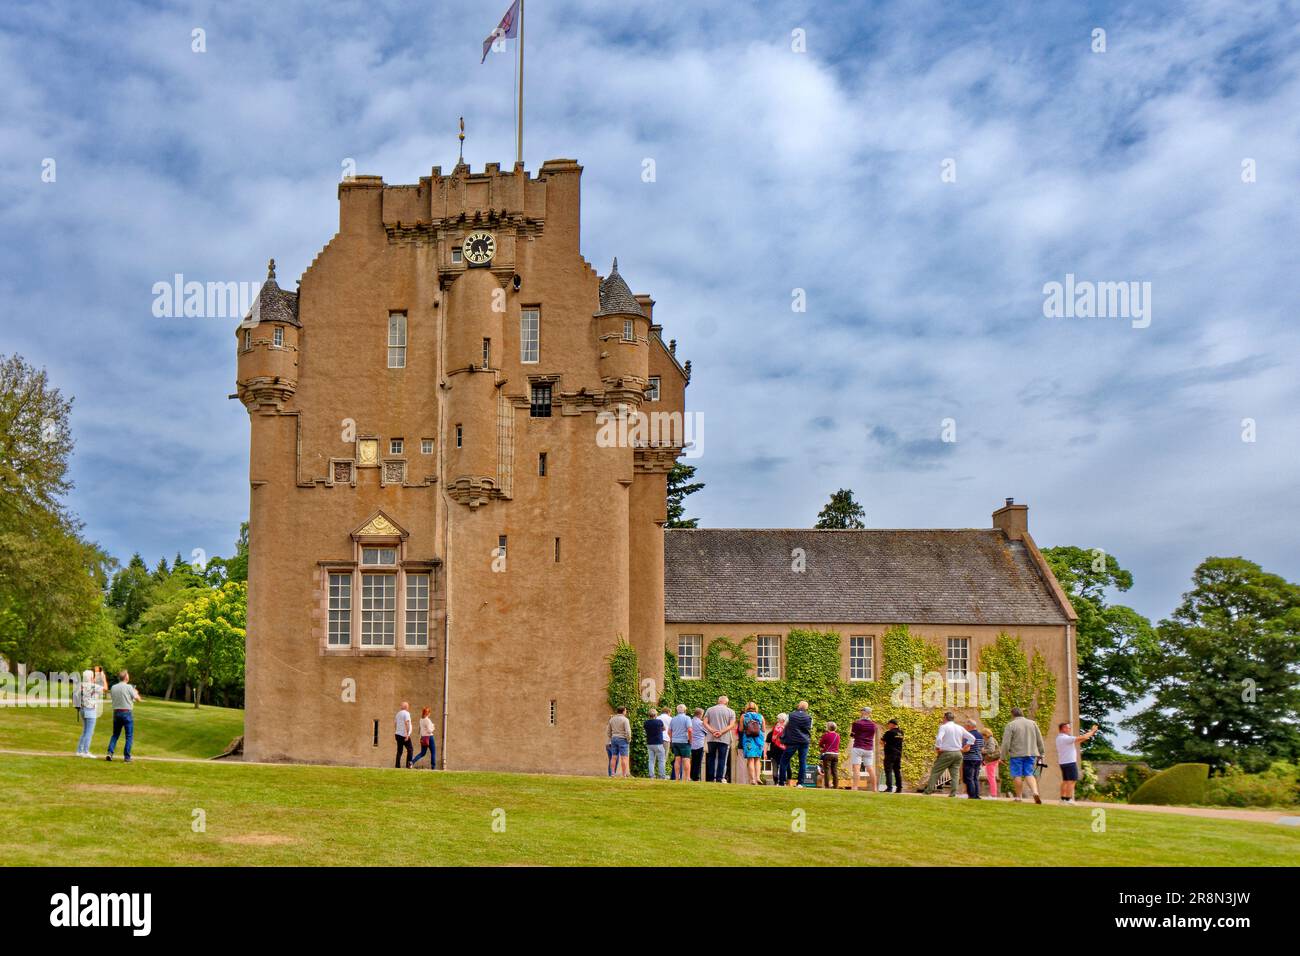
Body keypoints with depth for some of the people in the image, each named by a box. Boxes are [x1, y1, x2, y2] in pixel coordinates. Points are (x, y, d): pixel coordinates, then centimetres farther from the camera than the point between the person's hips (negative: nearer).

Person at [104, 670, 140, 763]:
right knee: (129, 736, 3)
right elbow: (138, 698, -4)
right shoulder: (128, 687, -10)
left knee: (115, 734, 17)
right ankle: (127, 757, 0)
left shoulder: (113, 687, 4)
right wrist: (136, 693, 19)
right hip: (127, 712, -5)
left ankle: (110, 753, 3)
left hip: (116, 712, 5)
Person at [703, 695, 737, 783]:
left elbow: (705, 723, -1)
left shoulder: (710, 710, 9)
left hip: (711, 738, 2)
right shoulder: (731, 712, 4)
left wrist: (713, 731, -11)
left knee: (711, 758, 10)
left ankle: (711, 778, 7)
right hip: (725, 739, -2)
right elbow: (731, 725, -7)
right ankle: (720, 778, -5)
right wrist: (721, 732, -13)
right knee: (722, 759, 1)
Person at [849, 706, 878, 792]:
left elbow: (852, 735, 2)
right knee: (870, 769, 11)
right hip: (869, 749, 5)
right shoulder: (873, 724, 8)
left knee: (855, 768, -10)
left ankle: (855, 787, -21)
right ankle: (874, 788, 16)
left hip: (858, 748, -5)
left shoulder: (857, 723, -6)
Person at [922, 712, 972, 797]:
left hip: (946, 753, -5)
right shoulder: (960, 728, 12)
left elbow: (939, 738, -22)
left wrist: (938, 749, -9)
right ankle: (953, 793, -5)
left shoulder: (943, 727, -6)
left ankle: (929, 790, 0)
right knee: (955, 773, 5)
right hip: (958, 753, 5)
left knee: (935, 772, 2)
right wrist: (964, 748, 16)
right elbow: (972, 738, 15)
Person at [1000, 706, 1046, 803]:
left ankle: (1018, 797, 7)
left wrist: (1003, 756, -4)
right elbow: (1040, 741, 12)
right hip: (1031, 753, 4)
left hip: (1016, 754, -4)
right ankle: (1035, 792, -12)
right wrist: (1040, 753, 21)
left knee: (1017, 775, 5)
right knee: (1029, 774, 8)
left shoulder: (1011, 725, -5)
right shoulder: (1032, 723, 9)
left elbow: (1006, 743, -10)